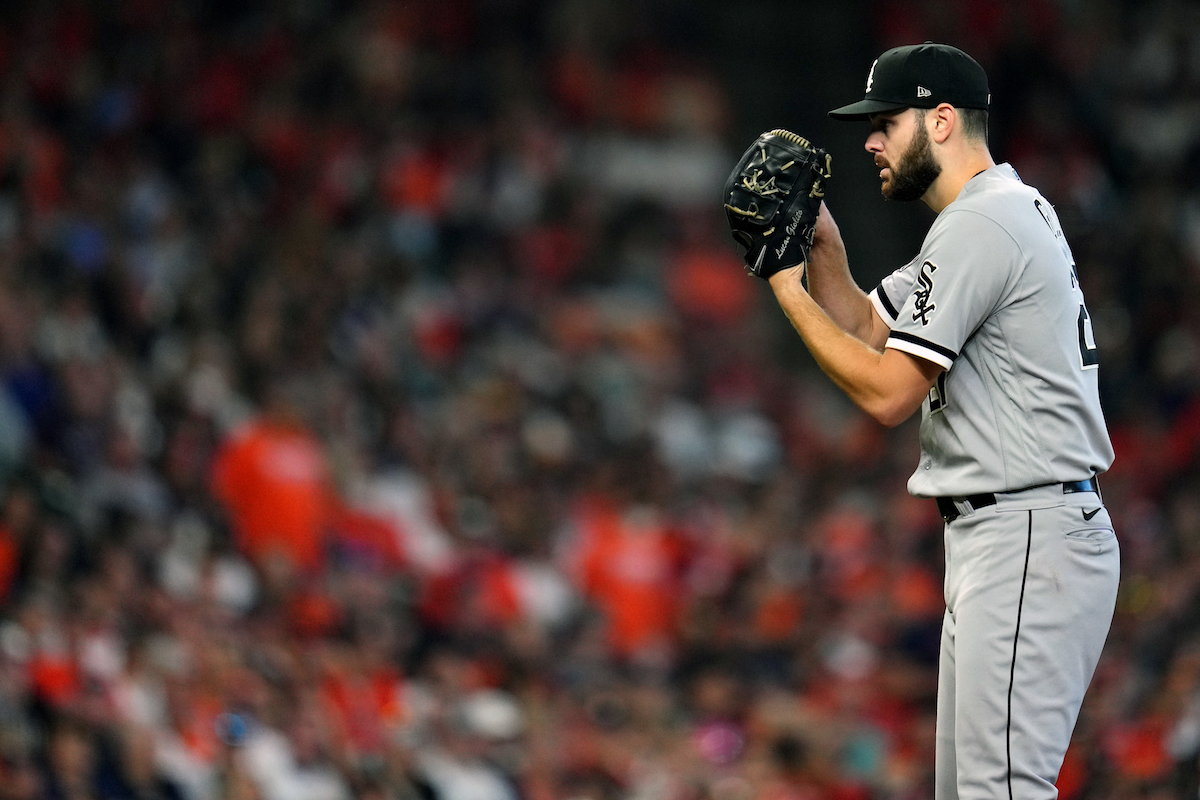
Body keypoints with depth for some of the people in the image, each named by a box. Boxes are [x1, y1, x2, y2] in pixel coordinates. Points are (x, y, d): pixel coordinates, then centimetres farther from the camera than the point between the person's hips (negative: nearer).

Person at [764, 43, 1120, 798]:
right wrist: (822, 240, 8)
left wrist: (789, 290, -9)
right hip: (994, 541, 11)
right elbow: (867, 327, 23)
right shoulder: (1010, 212, 19)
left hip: (1029, 542, -11)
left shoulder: (978, 228, -15)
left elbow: (887, 392, -17)